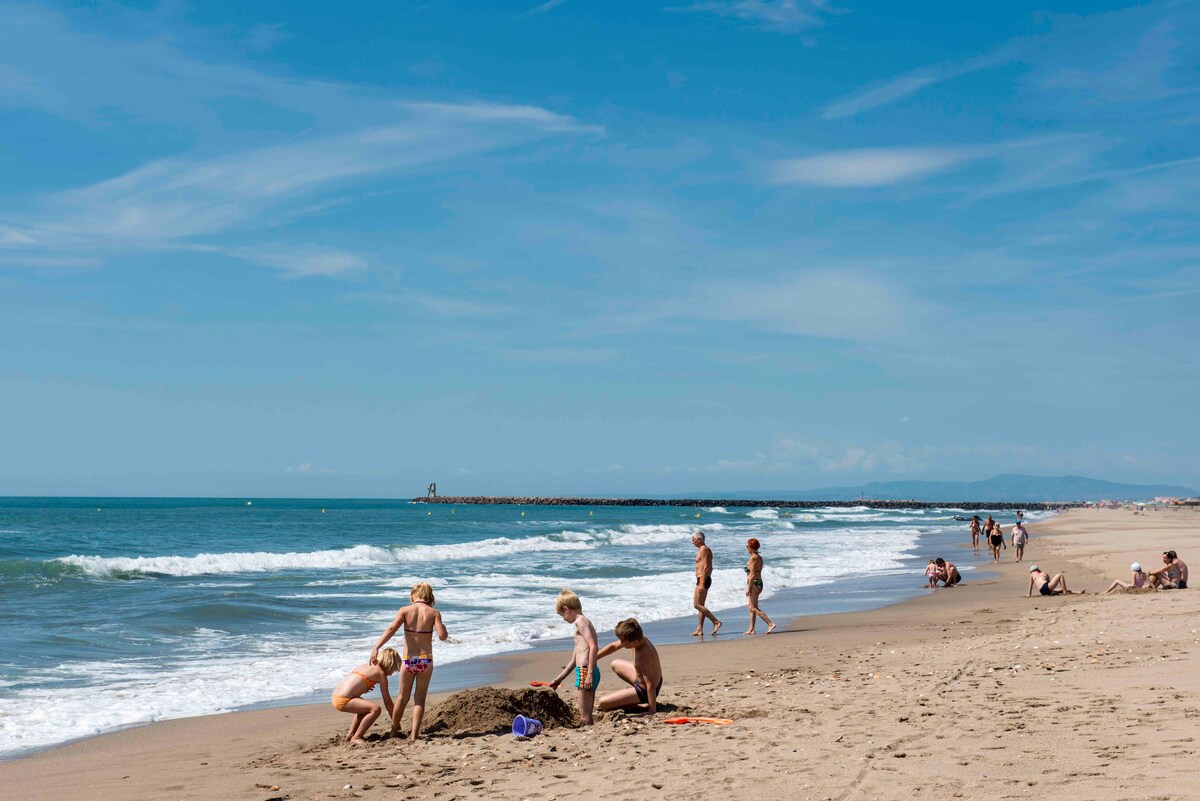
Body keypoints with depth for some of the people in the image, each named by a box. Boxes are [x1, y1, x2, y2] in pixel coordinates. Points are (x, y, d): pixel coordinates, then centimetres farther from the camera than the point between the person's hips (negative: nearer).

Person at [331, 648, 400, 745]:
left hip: (335, 697, 10)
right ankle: (356, 738, -11)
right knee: (375, 709, -16)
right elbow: (387, 701, 1)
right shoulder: (381, 673, -2)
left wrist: (363, 689, 13)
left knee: (365, 708, 30)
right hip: (343, 700, -10)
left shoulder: (367, 666, 21)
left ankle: (350, 735, 27)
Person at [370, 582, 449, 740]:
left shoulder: (405, 610, -2)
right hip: (426, 661, -1)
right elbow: (442, 636, -12)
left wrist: (376, 648, -21)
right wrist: (444, 628, 11)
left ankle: (393, 731, 31)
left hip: (408, 660, 1)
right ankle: (414, 734, 7)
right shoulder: (434, 613, -2)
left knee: (403, 698, 18)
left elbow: (391, 629, -15)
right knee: (419, 699, 12)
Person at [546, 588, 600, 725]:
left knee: (585, 718, -9)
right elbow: (573, 661, 28)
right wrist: (559, 679, 32)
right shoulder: (584, 622, 23)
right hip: (589, 672, 10)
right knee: (586, 716, 13)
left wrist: (589, 673, -25)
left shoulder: (580, 621, -7)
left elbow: (593, 646, -21)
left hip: (585, 671, -10)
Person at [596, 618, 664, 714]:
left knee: (603, 704, -10)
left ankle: (644, 706, -4)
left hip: (644, 691, -9)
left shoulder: (642, 657, -38)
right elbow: (613, 646, 3)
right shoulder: (640, 639, -12)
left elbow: (651, 685, -37)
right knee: (615, 664, 30)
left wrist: (652, 712, -33)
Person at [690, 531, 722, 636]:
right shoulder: (706, 549, 18)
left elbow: (705, 567, -21)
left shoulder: (703, 550, -13)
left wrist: (702, 584, -25)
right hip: (706, 579, 11)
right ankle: (699, 630, 11)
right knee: (700, 605, 10)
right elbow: (710, 568, 23)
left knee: (697, 605, -11)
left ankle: (716, 622, -14)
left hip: (702, 579, -11)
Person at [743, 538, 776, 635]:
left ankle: (770, 624, -16)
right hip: (759, 582, 10)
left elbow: (752, 574, -19)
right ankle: (751, 629, 15)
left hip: (754, 583, -10)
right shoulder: (759, 558, 12)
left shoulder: (753, 558, -16)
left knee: (754, 608, -8)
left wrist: (748, 588, -17)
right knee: (751, 607, 14)